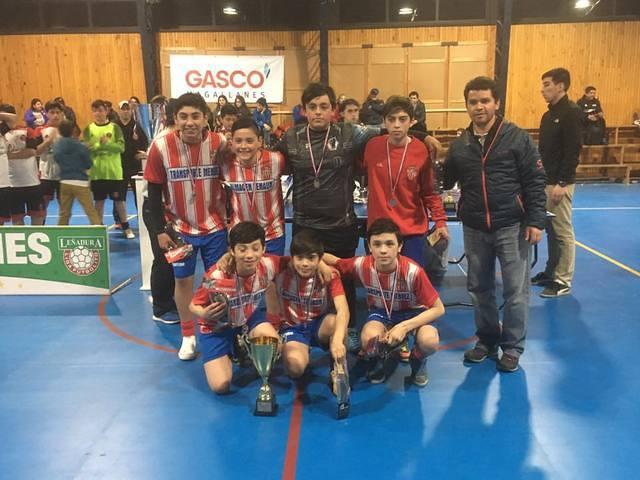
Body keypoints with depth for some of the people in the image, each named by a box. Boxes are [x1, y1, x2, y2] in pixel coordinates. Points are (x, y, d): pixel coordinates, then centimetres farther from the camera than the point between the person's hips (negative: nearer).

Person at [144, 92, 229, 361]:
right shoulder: (161, 146, -13)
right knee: (183, 280, 9)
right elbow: (154, 192, -5)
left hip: (214, 226, 0)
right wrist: (159, 230, -6)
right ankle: (188, 336, 26)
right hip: (180, 228, 0)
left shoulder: (220, 143, -12)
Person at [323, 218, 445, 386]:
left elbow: (438, 309, -22)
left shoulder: (413, 271, -31)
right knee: (369, 338, -35)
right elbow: (327, 258, -7)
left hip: (411, 312, -1)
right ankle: (376, 362, 4)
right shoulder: (362, 265, -24)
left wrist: (404, 327, -31)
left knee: (430, 341, -34)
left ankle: (418, 361, 5)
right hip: (381, 312, 1)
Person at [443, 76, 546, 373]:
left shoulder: (517, 137, -5)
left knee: (515, 290, 3)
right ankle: (487, 340, 30)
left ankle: (512, 347, 19)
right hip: (474, 228, 4)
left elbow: (535, 181, -7)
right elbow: (445, 182, 15)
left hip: (511, 226, -4)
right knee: (479, 288, 13)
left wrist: (535, 220, -11)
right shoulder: (459, 145, 6)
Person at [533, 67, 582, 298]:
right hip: (545, 181, 9)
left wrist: (562, 183, -21)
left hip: (560, 183, -9)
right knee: (551, 230, 15)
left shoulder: (571, 112, -12)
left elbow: (573, 151, -18)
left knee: (563, 231, -2)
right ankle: (551, 272, 25)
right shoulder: (548, 115, 15)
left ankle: (563, 281, 4)